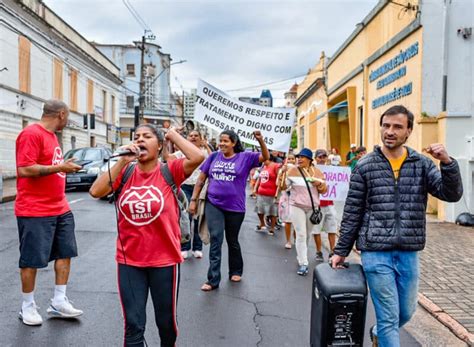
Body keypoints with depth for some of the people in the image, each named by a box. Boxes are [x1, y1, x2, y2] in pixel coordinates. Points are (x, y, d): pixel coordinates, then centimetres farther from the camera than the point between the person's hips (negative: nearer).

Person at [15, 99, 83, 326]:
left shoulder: (52, 135, 16)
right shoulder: (31, 134, -14)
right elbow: (24, 170, -21)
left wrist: (66, 167, 14)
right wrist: (60, 167, -19)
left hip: (60, 209, 9)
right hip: (35, 212, -9)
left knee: (65, 253, 11)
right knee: (31, 259, 3)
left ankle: (59, 302, 22)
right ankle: (28, 307, 19)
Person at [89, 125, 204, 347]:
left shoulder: (169, 171, -9)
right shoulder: (125, 173, 0)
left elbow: (198, 158, -26)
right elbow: (95, 192, -12)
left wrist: (173, 134, -12)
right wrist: (122, 161, -16)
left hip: (164, 260, -2)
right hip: (129, 260, 2)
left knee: (166, 320, 17)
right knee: (133, 325, 10)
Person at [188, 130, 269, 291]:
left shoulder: (245, 157, -3)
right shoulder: (214, 157, 2)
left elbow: (265, 157, -12)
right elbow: (201, 179, 6)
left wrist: (260, 140, -27)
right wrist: (193, 200, 3)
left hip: (235, 207, 0)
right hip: (213, 205, 1)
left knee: (232, 241, 15)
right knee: (216, 239, -10)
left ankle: (236, 271, 36)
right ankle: (213, 279, -6)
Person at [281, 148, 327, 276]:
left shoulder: (317, 172, 3)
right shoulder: (293, 171, -6)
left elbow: (324, 191, 5)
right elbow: (283, 186, -7)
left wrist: (320, 184, -15)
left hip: (313, 208, 4)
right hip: (297, 207, -4)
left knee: (307, 235, 16)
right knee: (301, 234, -10)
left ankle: (301, 256, 35)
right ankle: (303, 264, -7)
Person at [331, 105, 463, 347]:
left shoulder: (422, 164, 3)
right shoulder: (365, 166, -3)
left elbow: (452, 194, -7)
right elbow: (352, 212, 1)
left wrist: (447, 162, -23)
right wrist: (341, 250, 2)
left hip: (409, 253, 4)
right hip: (376, 252, -3)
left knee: (407, 311, 20)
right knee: (389, 317, 2)